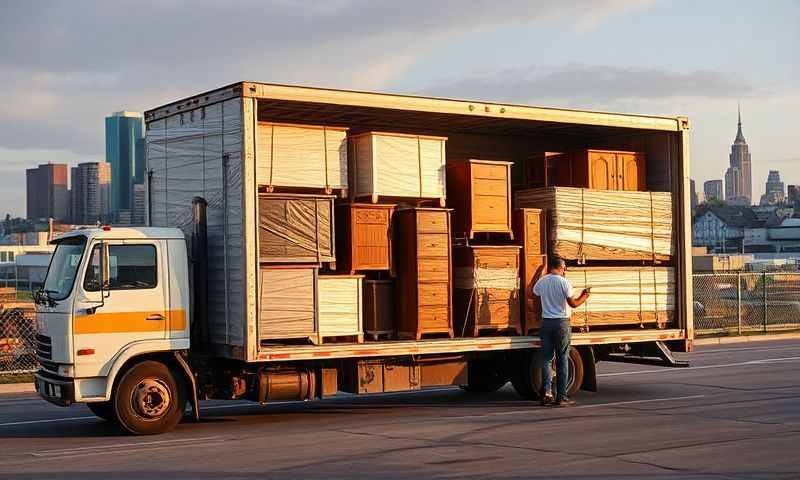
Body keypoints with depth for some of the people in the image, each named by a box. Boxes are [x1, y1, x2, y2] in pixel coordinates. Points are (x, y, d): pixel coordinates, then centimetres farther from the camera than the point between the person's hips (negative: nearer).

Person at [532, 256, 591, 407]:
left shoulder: (541, 282, 4)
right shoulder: (563, 282, -10)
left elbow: (535, 293, 25)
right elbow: (573, 303, -10)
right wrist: (584, 296, 9)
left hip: (546, 322, 4)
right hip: (561, 323, -4)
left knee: (546, 359, 8)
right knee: (562, 360, 2)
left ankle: (546, 393, 0)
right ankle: (562, 396, 3)